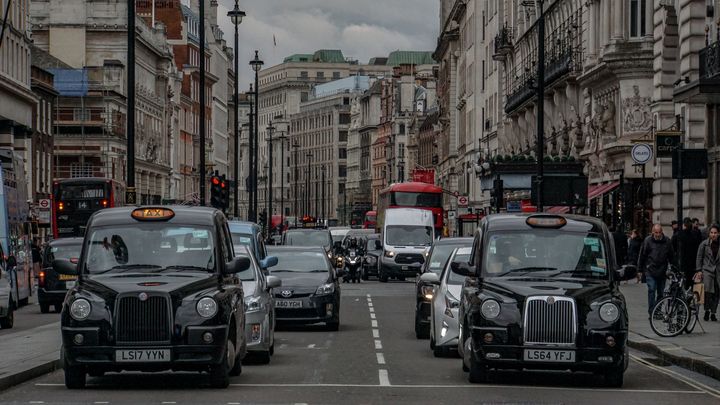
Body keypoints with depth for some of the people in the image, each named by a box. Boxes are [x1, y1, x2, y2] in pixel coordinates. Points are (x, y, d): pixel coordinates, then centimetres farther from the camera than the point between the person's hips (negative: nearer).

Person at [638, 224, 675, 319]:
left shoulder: (667, 241, 3)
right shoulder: (647, 241, -4)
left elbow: (672, 257, 13)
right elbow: (642, 256, 2)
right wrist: (640, 270, 2)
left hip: (662, 271, 3)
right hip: (650, 271, -3)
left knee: (661, 292, 9)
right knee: (651, 290, -12)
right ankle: (651, 312, -11)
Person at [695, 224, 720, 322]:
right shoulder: (704, 244, 0)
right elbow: (699, 257, 4)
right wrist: (699, 270, -2)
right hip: (707, 270, -2)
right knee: (708, 291, -15)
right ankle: (707, 311, 0)